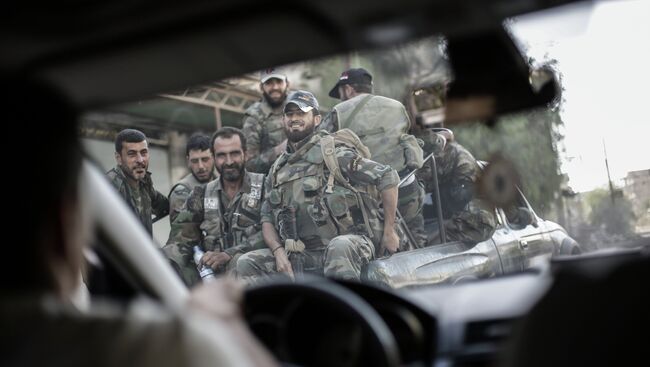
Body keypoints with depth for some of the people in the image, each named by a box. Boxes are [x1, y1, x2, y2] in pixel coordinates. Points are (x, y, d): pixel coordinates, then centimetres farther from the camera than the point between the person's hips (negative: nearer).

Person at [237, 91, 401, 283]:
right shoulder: (277, 170, 15)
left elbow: (388, 177, -6)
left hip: (350, 241, -5)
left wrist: (389, 232, -5)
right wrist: (278, 251, -5)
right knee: (247, 263, -11)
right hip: (305, 256, 5)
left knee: (339, 246, -40)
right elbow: (267, 219, 16)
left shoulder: (333, 153, -4)